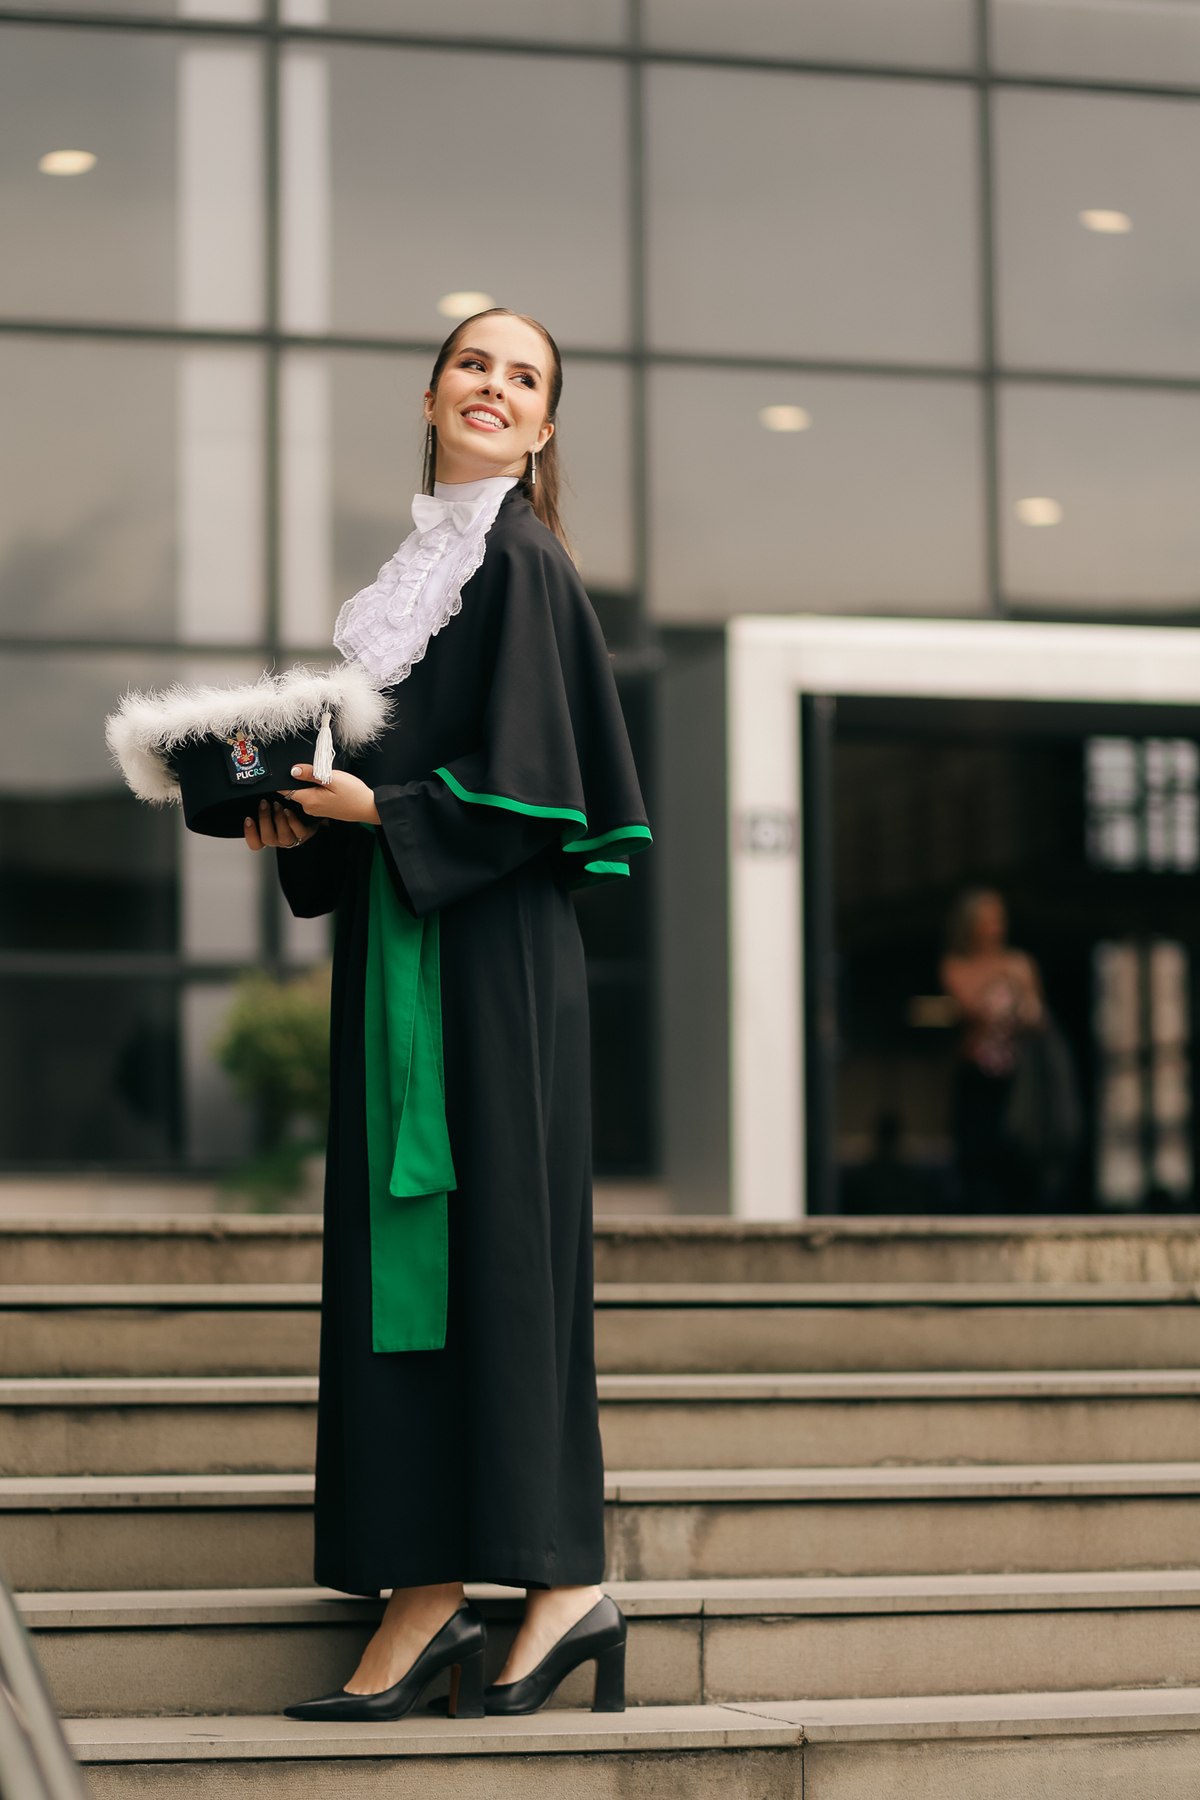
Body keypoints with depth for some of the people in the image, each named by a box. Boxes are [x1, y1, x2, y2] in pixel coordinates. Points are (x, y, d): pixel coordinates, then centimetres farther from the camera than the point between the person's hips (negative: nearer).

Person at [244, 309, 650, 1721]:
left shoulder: (521, 560, -6)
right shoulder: (423, 563, 19)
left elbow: (529, 781, -14)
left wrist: (374, 808, -16)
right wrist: (303, 815, 4)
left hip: (493, 951, -9)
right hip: (401, 946, 9)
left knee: (502, 1239, -7)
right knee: (400, 1248, 5)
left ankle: (562, 1580, -2)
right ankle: (425, 1594, 7)